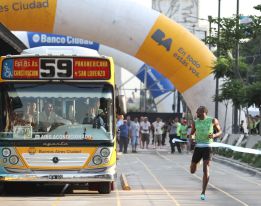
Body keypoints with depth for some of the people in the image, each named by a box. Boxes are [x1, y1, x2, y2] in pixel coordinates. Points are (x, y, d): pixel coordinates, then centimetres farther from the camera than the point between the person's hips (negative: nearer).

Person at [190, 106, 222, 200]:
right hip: (198, 147, 3)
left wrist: (214, 135, -13)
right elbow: (191, 134, 14)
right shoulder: (195, 122, 5)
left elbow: (220, 132, 10)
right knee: (192, 171, 8)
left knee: (206, 170, -15)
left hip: (207, 147, -3)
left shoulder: (213, 121, -1)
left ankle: (203, 193, -6)